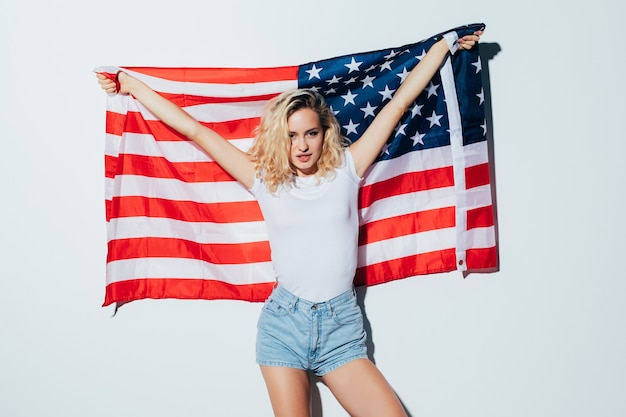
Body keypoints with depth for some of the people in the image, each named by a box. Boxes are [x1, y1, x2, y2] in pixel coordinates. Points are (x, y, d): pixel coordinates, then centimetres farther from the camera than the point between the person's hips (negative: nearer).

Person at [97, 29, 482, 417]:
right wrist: (130, 83, 12)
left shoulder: (345, 171, 4)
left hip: (341, 324, 0)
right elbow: (195, 129, 7)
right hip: (284, 320, 0)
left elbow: (399, 104, 7)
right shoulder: (265, 180, 4)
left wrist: (447, 43, 15)